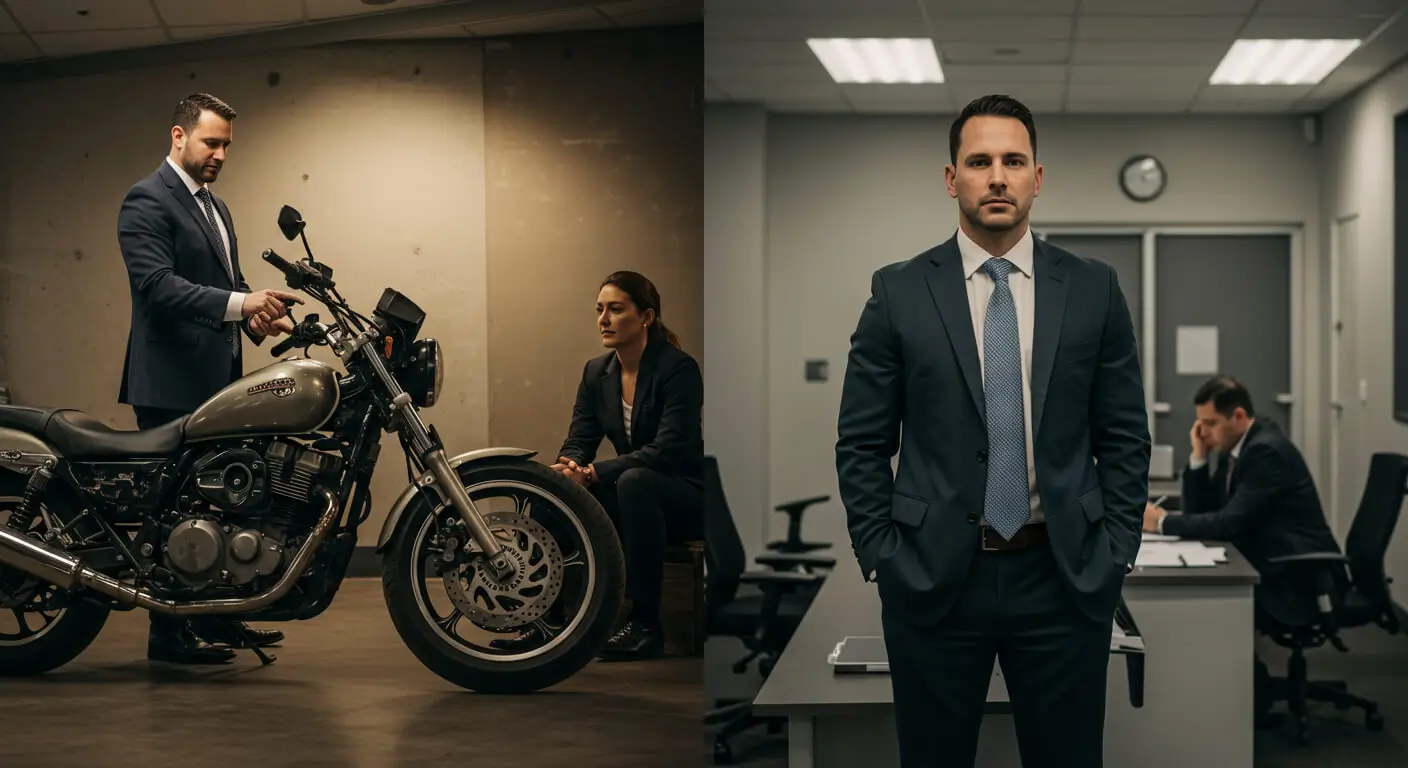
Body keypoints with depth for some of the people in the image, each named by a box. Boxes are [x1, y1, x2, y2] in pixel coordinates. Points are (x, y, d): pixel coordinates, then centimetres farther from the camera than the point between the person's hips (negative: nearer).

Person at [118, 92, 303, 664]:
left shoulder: (214, 207, 20)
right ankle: (169, 635, 1)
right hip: (170, 381, -9)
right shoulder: (147, 201, -10)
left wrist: (259, 314, -1)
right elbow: (156, 283, -22)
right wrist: (239, 303, -32)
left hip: (218, 377, 9)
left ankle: (215, 619, 20)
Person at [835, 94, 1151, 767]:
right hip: (931, 580, -1)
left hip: (1065, 580, 1)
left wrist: (1115, 553, 1)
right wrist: (880, 559, -3)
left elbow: (1125, 437, 7)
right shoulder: (898, 293, 0)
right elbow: (861, 444, 3)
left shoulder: (1093, 290, 4)